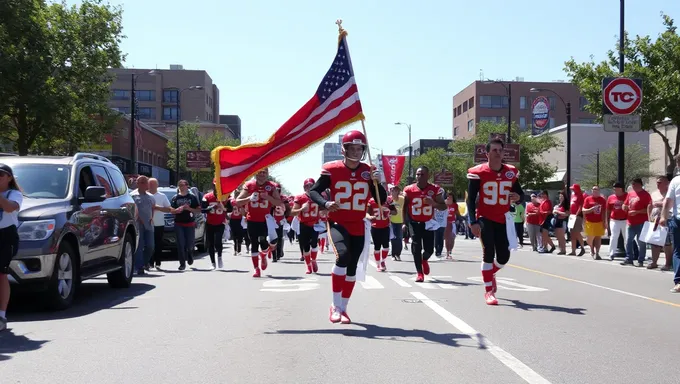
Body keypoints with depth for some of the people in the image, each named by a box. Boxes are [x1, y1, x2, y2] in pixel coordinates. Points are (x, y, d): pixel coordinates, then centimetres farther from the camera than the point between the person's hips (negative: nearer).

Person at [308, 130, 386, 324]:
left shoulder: (369, 171, 2)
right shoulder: (332, 170, -7)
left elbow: (382, 200, 4)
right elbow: (313, 191, -4)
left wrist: (376, 182, -15)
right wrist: (325, 203, -23)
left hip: (358, 227, 4)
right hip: (337, 223, -4)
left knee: (352, 267, 10)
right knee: (342, 256, -27)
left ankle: (343, 308, 26)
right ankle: (336, 306, -16)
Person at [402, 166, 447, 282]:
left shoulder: (435, 189, -7)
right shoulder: (409, 189, -7)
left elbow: (444, 207, 0)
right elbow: (404, 207, 5)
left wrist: (434, 203, -21)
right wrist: (405, 222, 2)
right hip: (414, 223, -1)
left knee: (429, 249, 1)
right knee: (416, 248, -8)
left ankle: (424, 260, 37)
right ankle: (420, 273, 4)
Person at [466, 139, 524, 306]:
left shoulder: (511, 172, 1)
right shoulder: (478, 172, -12)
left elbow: (519, 193, 13)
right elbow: (471, 199, -10)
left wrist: (518, 197, -13)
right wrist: (473, 222, -18)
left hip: (503, 219, 4)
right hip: (485, 218, -4)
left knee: (504, 256, 6)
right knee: (489, 252, -13)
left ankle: (491, 274, 39)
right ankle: (488, 291, -3)